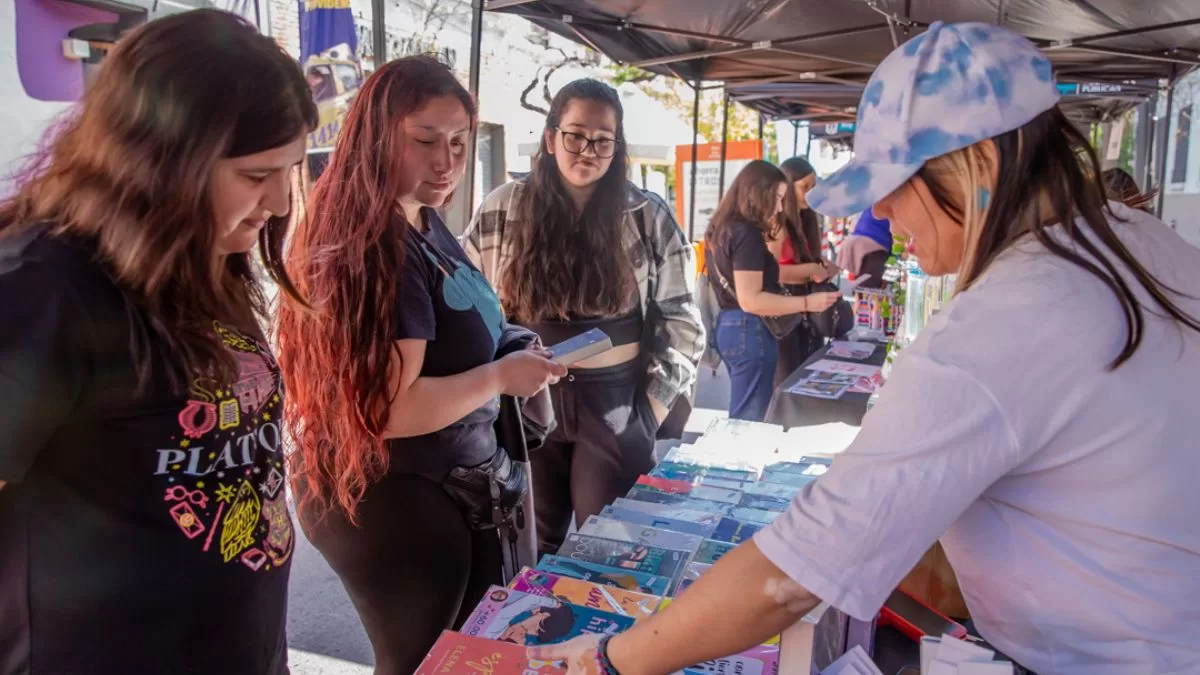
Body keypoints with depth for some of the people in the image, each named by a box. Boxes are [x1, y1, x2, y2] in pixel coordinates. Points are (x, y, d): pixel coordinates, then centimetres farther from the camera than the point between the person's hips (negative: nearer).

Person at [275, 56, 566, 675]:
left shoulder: (424, 224, 5)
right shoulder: (374, 249, -25)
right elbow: (388, 408, -30)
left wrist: (508, 346, 1)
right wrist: (500, 376, -19)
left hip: (447, 485, 10)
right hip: (392, 500, -10)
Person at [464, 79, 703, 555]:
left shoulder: (648, 217, -2)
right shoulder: (504, 209, 0)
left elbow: (680, 315, 2)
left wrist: (658, 399, -2)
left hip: (616, 405, -1)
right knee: (532, 546, 15)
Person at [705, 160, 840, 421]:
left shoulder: (723, 228, 12)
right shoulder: (747, 234, -17)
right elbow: (750, 300, -23)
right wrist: (807, 302, -21)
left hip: (728, 327, 10)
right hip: (749, 332, -10)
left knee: (740, 417, 17)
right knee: (751, 420, -1)